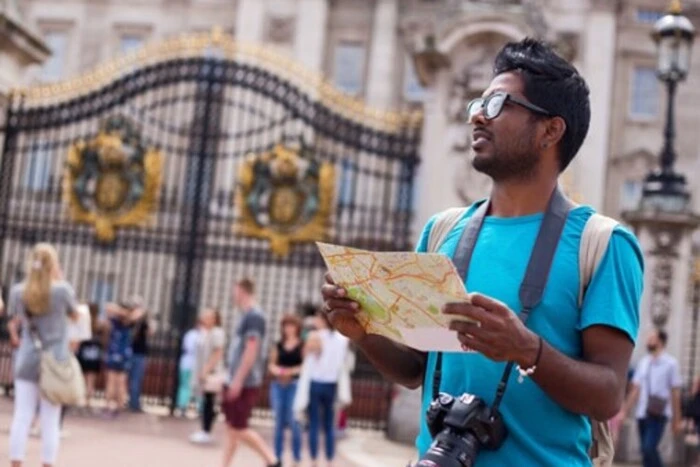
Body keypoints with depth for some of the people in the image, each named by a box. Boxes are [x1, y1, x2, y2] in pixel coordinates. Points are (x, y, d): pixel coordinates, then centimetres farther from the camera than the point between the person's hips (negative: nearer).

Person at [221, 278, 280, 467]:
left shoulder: (253, 316, -15)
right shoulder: (246, 315, 14)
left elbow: (251, 351, -21)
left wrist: (238, 380, -22)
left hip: (245, 384, -9)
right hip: (237, 382, 9)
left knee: (239, 428, -7)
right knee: (233, 428, 11)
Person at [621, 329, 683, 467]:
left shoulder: (670, 363, -4)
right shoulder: (643, 362, 10)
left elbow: (675, 393, -3)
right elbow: (635, 389, 12)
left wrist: (677, 420, -3)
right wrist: (625, 412, 9)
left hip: (658, 414, -5)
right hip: (642, 413, 5)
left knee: (649, 448, -18)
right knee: (645, 451, 7)